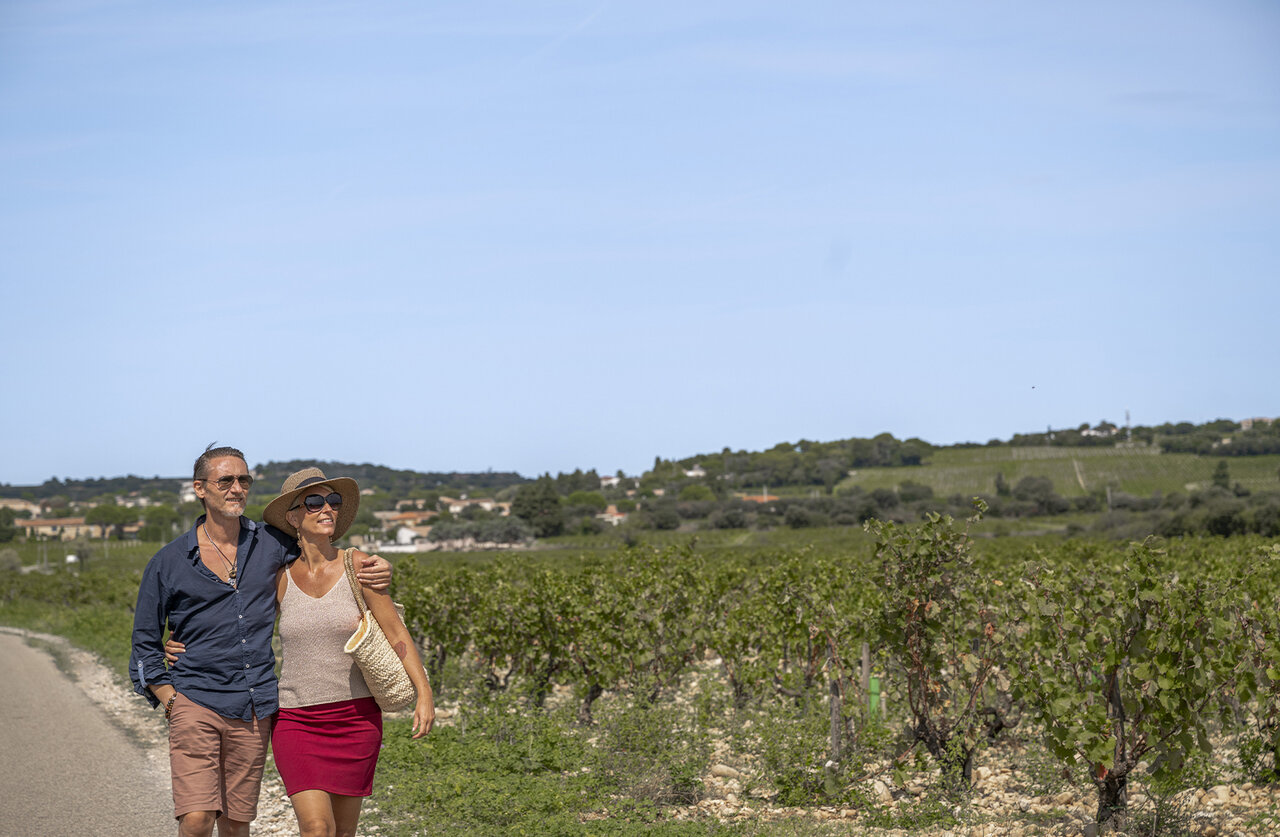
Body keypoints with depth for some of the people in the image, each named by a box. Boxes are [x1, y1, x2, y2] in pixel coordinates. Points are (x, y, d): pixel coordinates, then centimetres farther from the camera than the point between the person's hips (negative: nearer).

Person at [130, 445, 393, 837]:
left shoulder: (271, 544, 6)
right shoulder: (168, 562, 2)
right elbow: (145, 643, 9)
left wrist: (378, 570, 0)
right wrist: (169, 701, -2)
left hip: (254, 709, 2)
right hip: (196, 700, -2)